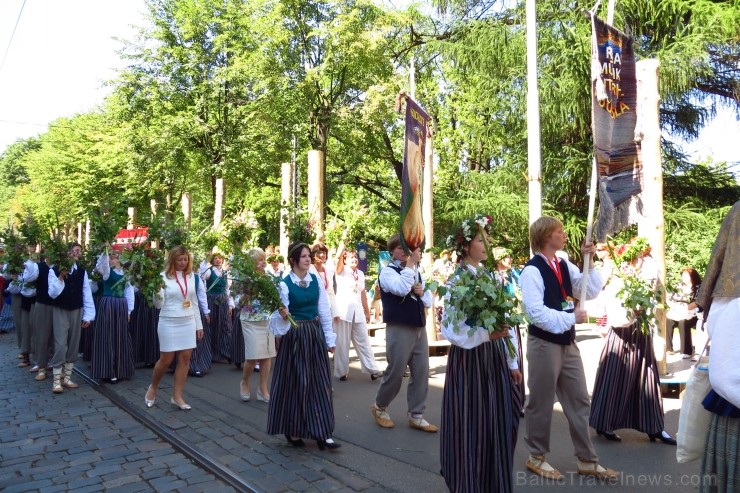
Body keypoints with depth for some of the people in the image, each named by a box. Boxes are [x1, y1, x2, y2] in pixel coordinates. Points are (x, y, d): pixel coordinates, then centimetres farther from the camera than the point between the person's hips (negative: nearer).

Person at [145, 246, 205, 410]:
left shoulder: (191, 276, 6)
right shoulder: (164, 276, -6)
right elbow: (158, 304, -8)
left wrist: (199, 324, 12)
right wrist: (156, 292, -28)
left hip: (188, 323, 4)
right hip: (169, 323, -4)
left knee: (185, 358, 2)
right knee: (166, 360, 2)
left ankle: (177, 396, 12)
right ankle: (153, 388, 29)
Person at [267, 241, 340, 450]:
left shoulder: (316, 280, 3)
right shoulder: (284, 283, -9)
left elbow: (325, 310, 7)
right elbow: (281, 315, -9)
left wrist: (330, 338, 7)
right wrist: (283, 315, -33)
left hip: (315, 333, 4)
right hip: (294, 336, -4)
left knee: (319, 382, 5)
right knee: (294, 382, 4)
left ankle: (322, 433, 13)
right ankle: (293, 431, 22)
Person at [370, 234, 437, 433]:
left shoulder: (416, 272, 16)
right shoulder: (388, 271, -6)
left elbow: (428, 301, 17)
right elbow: (401, 289, -27)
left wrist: (422, 292, -5)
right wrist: (410, 263, -21)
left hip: (420, 328, 7)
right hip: (399, 329, -7)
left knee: (421, 372, 7)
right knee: (395, 372, 0)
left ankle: (416, 416, 18)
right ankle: (379, 407, 24)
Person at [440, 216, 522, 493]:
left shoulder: (493, 277, 6)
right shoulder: (456, 282, -11)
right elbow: (450, 329, -15)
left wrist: (512, 362, 10)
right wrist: (486, 334, -25)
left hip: (495, 358, 6)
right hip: (469, 358, -6)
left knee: (498, 423, 12)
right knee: (470, 424, 4)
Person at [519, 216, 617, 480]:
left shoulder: (564, 265, 8)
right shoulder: (532, 271, -16)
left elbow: (591, 291, 5)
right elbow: (535, 312, -23)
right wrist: (571, 317, -18)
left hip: (568, 342, 8)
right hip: (544, 344, -8)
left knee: (579, 401, 14)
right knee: (541, 404, 6)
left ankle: (587, 460, 27)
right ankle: (537, 457, 24)